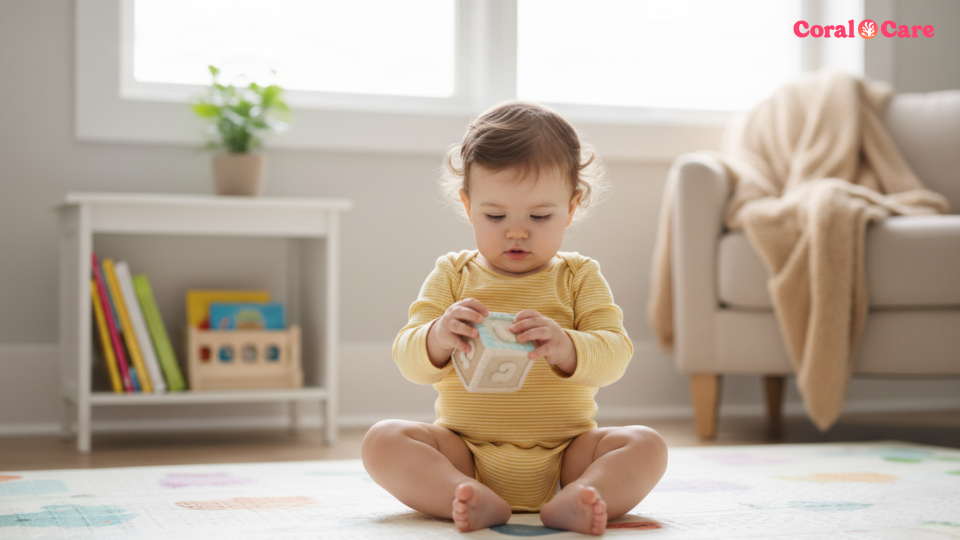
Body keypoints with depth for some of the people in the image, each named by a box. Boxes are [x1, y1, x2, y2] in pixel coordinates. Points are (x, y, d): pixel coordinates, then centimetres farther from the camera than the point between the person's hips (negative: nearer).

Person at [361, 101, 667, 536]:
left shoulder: (579, 277, 6)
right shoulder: (452, 275, 7)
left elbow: (615, 355, -8)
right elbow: (409, 361, -3)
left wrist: (566, 348, -31)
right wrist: (439, 339, -28)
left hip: (562, 455, 0)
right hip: (465, 452, 0)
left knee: (646, 445, -22)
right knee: (382, 441, -22)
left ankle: (570, 503, -43)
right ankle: (479, 502, -38)